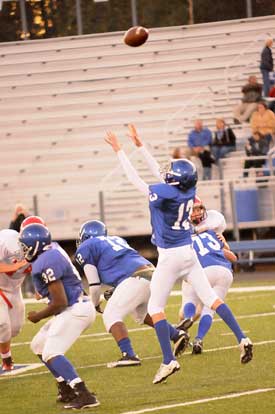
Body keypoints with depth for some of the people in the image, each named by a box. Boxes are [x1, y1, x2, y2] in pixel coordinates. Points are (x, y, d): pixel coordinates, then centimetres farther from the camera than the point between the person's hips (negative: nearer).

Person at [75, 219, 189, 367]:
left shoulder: (86, 248, 10)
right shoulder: (116, 239, 32)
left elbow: (94, 284, 9)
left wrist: (95, 304, 26)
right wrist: (114, 294, 41)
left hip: (135, 280, -8)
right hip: (151, 273, 8)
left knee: (111, 315, -3)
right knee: (140, 314, 30)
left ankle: (129, 355, -19)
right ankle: (177, 335, 24)